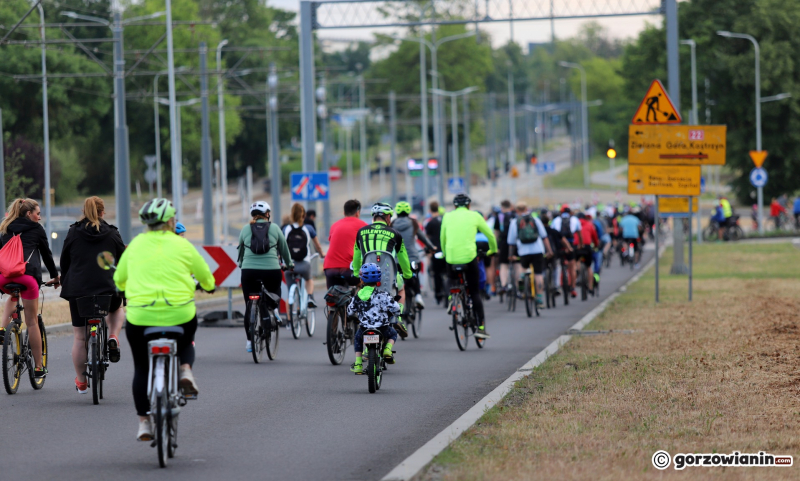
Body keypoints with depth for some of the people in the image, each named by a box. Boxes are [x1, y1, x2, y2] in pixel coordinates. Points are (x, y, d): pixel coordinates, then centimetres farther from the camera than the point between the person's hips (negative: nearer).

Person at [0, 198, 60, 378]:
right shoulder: (36, 229, 13)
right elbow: (46, 254, 18)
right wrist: (55, 276, 31)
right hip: (27, 274, -4)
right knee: (32, 322, 4)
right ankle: (38, 368, 8)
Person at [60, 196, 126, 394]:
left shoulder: (73, 233, 5)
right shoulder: (112, 234, 5)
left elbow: (64, 263, 10)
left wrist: (65, 284, 23)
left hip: (77, 290, 0)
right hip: (107, 289, 0)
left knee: (79, 337, 8)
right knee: (117, 308, 34)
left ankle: (81, 381, 14)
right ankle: (113, 338, 7)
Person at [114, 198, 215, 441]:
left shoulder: (136, 244, 7)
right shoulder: (182, 245, 3)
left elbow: (119, 279, 18)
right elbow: (206, 277, 15)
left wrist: (130, 289, 41)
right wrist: (208, 286, 39)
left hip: (140, 316, 1)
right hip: (179, 314, -1)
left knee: (142, 368, 17)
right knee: (186, 344, 32)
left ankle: (143, 422, 14)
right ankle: (185, 371, 1)